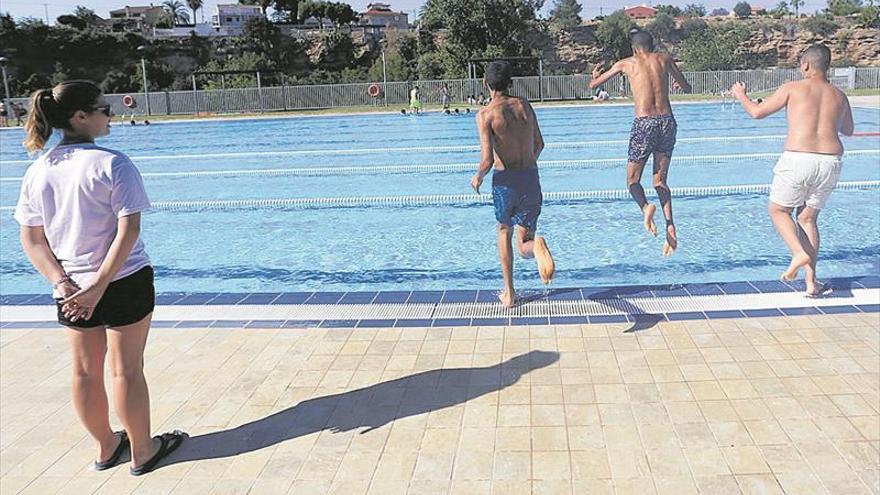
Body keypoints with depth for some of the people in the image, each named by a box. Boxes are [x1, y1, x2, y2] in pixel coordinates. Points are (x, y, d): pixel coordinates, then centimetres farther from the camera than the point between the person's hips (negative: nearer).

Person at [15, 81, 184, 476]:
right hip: (125, 282, -5)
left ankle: (106, 447, 35)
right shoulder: (112, 164, -15)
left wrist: (61, 284, -4)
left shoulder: (38, 170, 1)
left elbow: (31, 239, 1)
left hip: (71, 289, 5)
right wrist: (101, 284, -18)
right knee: (127, 371, 7)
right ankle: (142, 452, 23)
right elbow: (128, 230, -21)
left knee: (85, 372, 16)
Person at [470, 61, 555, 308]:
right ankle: (535, 244, -27)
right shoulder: (524, 105, 6)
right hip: (531, 179, 3)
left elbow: (487, 160, -16)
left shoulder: (486, 114, -8)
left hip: (504, 180, -3)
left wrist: (478, 177, 5)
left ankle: (509, 293, 26)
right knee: (524, 245, 13)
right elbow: (539, 144, 14)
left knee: (504, 231, 25)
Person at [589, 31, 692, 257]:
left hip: (644, 124, -3)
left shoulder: (627, 63, 8)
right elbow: (687, 88, 25)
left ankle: (645, 207, -21)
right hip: (667, 122, 3)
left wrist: (595, 75, 41)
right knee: (660, 182, 14)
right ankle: (670, 226, -2)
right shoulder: (664, 59, 13)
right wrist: (677, 83, 48)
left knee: (633, 180, 10)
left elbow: (593, 85, 17)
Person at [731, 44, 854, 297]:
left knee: (778, 210, 17)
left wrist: (740, 95, 23)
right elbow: (848, 130, 29)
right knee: (808, 218, 16)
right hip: (830, 162, 4)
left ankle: (799, 253, -8)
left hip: (797, 160, -4)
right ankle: (811, 282, 12)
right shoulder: (839, 96, 14)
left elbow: (757, 112, 5)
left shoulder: (793, 88, 0)